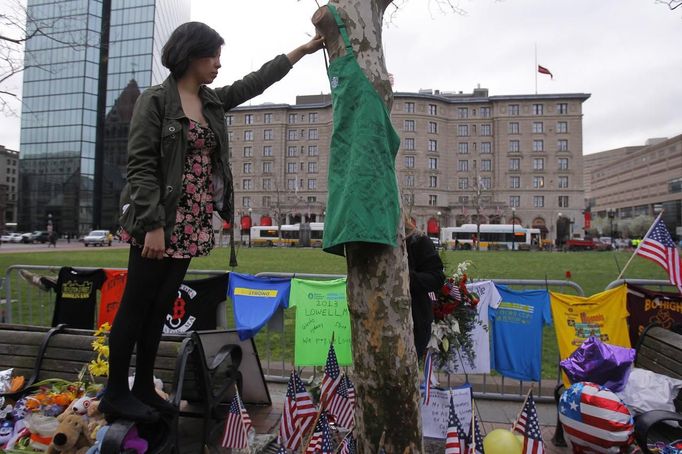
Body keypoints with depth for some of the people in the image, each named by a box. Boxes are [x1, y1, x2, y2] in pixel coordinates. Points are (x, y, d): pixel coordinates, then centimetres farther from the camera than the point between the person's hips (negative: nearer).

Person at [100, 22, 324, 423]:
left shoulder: (212, 102, 14)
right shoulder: (156, 100, -6)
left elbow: (256, 82, 19)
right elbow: (141, 166, -12)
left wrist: (304, 49, 21)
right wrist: (153, 225, -19)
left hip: (191, 225, 7)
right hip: (159, 223, -7)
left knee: (161, 308, 12)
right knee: (136, 307, 2)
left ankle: (144, 388, 23)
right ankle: (116, 393, 16)